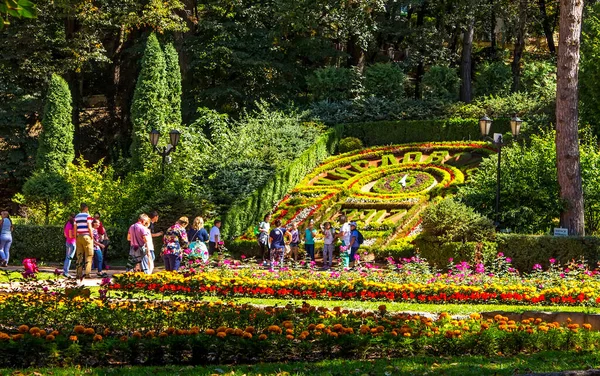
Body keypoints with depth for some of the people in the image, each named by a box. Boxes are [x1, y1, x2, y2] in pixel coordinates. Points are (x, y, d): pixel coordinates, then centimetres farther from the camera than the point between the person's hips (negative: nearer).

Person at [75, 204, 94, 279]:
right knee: (88, 256, -1)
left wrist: (76, 238, 13)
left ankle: (79, 273, 6)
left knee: (79, 256, 8)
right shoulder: (88, 216, -6)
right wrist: (92, 237, -5)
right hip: (86, 236, -5)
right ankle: (87, 273, -7)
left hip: (79, 237, 5)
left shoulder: (77, 216, 11)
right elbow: (89, 228, -12)